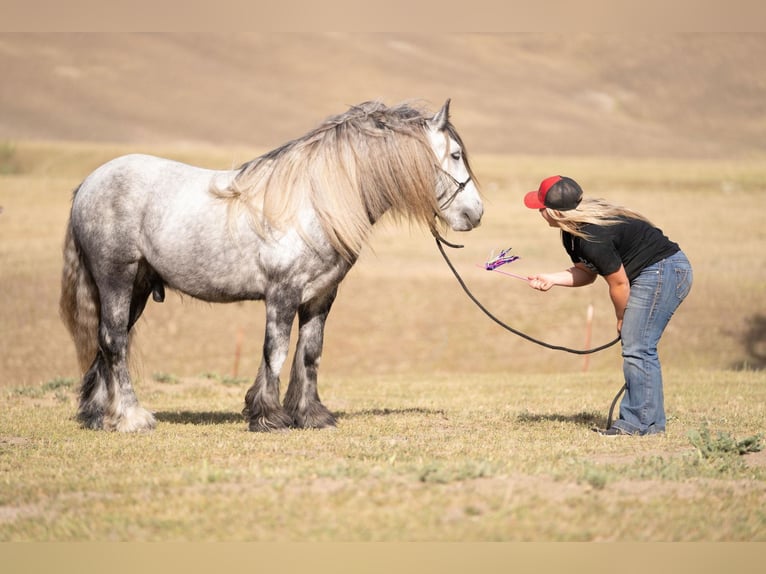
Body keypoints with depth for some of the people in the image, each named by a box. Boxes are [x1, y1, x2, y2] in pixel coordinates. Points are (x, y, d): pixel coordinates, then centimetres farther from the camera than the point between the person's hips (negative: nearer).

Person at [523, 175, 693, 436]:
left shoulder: (592, 237, -26)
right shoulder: (573, 232, 5)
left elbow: (619, 283, -17)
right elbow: (586, 272, 18)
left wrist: (621, 320, -1)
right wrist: (551, 279, 1)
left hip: (663, 271, -11)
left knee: (637, 348, -11)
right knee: (638, 348, 14)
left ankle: (642, 422, -7)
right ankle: (650, 421, 19)